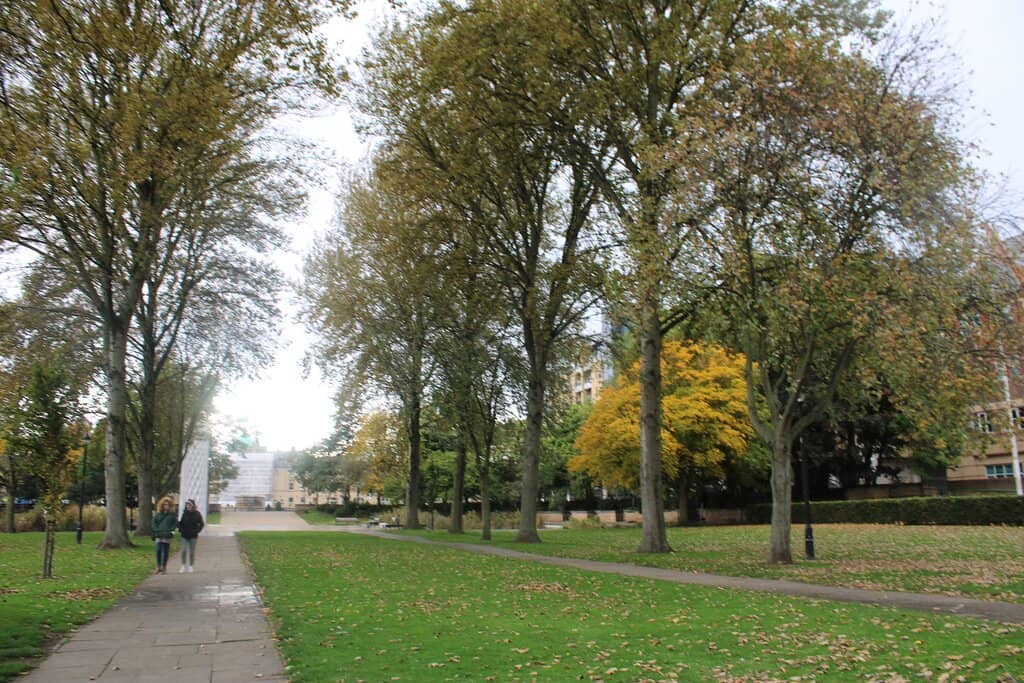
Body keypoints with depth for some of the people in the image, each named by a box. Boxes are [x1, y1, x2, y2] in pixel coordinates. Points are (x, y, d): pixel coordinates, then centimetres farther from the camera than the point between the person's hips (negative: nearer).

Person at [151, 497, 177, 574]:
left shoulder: (172, 515, 4)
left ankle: (164, 568, 9)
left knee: (165, 552, 1)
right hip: (159, 536, 2)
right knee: (158, 551, -4)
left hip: (167, 536, -2)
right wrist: (156, 530, -1)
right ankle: (158, 567, 9)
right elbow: (154, 522, 12)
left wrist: (171, 530, -10)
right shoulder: (158, 514, 10)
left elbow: (175, 523, 3)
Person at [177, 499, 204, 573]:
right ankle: (183, 565, 4)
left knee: (192, 551, 6)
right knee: (184, 550, -9)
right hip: (184, 536, 1)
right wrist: (180, 529, -4)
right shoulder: (184, 514, 1)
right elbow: (180, 523, 13)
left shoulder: (197, 514, -3)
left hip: (193, 536, -1)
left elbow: (201, 524, 4)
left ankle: (191, 566, 17)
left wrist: (197, 530, -6)